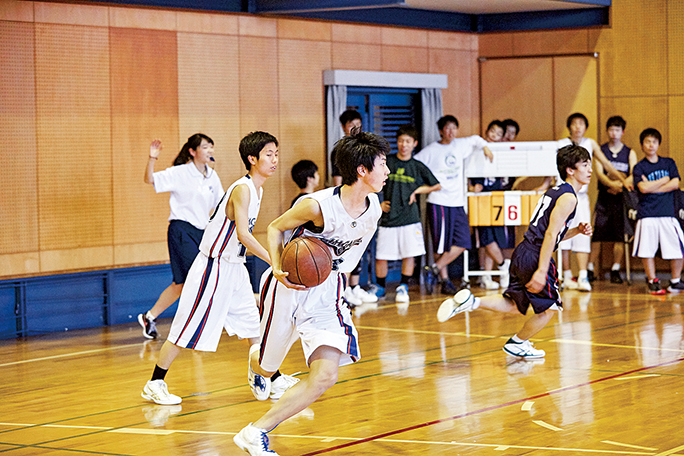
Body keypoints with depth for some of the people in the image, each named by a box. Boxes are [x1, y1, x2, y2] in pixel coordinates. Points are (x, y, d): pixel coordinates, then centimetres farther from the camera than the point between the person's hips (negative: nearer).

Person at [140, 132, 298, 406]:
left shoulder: (257, 190, 7)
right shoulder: (242, 189, -22)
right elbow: (243, 234, -34)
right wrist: (273, 261, -40)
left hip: (235, 267, 9)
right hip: (212, 268, -9)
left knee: (254, 324, 12)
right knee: (187, 331, -2)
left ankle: (269, 382, 21)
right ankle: (155, 384, 8)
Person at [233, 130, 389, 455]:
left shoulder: (373, 209, -6)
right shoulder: (318, 206, -24)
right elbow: (275, 228, -9)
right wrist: (278, 268, -23)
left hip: (326, 294, 4)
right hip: (289, 289, -4)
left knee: (325, 377, -15)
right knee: (266, 368, 13)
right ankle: (257, 356, 54)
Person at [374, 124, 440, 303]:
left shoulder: (418, 167, 5)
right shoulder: (386, 162, 2)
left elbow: (437, 186, 14)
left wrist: (416, 191, 3)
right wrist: (379, 203, 2)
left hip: (410, 218, 0)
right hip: (388, 217, 0)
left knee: (409, 254, -4)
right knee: (381, 256, 1)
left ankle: (403, 287, 13)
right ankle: (380, 288, 20)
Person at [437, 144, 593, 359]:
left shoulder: (556, 191, 19)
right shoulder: (568, 197, -11)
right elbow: (550, 234, -20)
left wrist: (576, 230, 13)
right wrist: (541, 271, -24)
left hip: (522, 253, 9)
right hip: (534, 258, -9)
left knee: (514, 305, 19)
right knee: (549, 307, 8)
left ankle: (471, 301, 4)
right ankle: (517, 344, 21)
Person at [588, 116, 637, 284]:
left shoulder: (630, 153, 10)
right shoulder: (600, 150, 7)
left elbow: (634, 175, -1)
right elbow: (599, 173, -6)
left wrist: (621, 185, -20)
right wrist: (612, 184, -24)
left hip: (622, 198, 1)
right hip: (604, 197, -1)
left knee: (619, 235, -1)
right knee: (596, 234, -6)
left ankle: (615, 270, 6)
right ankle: (590, 269, 0)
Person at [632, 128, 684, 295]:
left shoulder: (668, 163, 13)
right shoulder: (639, 167, 6)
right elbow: (643, 188, -9)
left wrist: (652, 187, -5)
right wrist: (664, 180, 0)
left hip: (667, 212, 2)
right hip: (647, 213, -2)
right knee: (647, 250, -4)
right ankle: (653, 282, 8)